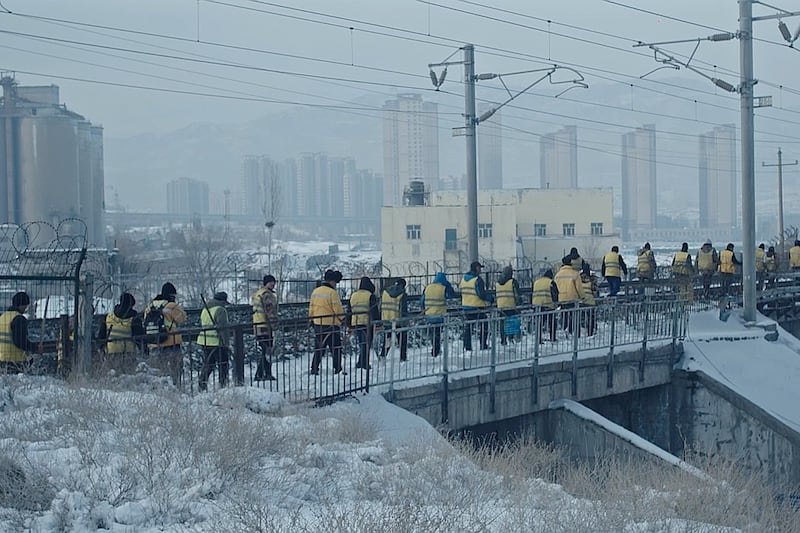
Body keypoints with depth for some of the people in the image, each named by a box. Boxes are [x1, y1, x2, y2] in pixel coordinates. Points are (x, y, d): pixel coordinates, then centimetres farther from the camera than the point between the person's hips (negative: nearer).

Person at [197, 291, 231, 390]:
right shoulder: (220, 310, -11)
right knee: (222, 364, 0)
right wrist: (226, 342, -11)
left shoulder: (205, 310, 15)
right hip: (217, 342, -8)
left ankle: (202, 384, 12)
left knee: (207, 363, 15)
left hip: (204, 341, 8)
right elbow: (223, 328, -15)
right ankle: (223, 384, -1)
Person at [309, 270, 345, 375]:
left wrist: (312, 319, 22)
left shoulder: (315, 292, 7)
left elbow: (311, 307, 13)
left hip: (317, 324, 7)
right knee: (336, 348, 3)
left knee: (318, 348, 14)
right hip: (330, 325, -7)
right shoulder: (332, 292, -14)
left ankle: (314, 369, 12)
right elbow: (338, 309, -12)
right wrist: (342, 319, 5)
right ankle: (337, 369, 4)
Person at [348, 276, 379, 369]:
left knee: (361, 344, 16)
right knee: (366, 344, 0)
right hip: (367, 323, -5)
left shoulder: (353, 296, 14)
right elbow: (375, 311, -10)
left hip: (355, 323, 5)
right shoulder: (370, 296, -5)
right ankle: (364, 364, -4)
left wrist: (349, 325, 22)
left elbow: (350, 312, 18)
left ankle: (361, 362, 12)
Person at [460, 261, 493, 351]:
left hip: (465, 307, 7)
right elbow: (481, 294, -19)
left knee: (467, 327, 12)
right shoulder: (478, 280, -14)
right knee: (483, 326, 4)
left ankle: (467, 346, 12)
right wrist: (490, 298, -3)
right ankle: (483, 346, 2)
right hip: (477, 307, -7)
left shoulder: (463, 279, 9)